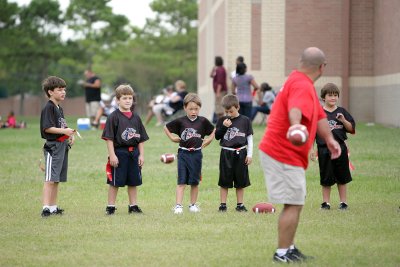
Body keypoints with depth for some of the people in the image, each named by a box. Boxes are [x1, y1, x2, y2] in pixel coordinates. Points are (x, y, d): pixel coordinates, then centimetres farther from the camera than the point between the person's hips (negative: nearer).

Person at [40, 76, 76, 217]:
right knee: (50, 179, -12)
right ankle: (46, 208, -14)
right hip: (53, 146, -9)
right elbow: (47, 128, -18)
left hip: (62, 146, 9)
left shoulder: (59, 109, 17)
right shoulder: (48, 108, -11)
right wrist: (64, 131, -25)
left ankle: (53, 207, 17)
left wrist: (69, 135, 7)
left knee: (57, 179, 11)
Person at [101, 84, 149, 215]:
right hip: (119, 152, -5)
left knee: (133, 181, 10)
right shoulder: (114, 117, -7)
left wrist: (141, 155, 5)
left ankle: (133, 206, 20)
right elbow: (109, 138, -10)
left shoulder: (136, 117, 8)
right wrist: (112, 155, -15)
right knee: (115, 182, 1)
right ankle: (110, 207, 9)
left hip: (133, 152, 5)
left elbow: (141, 139, 11)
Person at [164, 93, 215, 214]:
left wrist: (207, 141, 3)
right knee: (181, 181, -5)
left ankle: (193, 204, 20)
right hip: (183, 153, -1)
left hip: (196, 154, 1)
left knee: (194, 181, 9)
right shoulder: (180, 121, -3)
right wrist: (172, 137, 2)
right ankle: (178, 205, -8)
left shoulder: (203, 121, -1)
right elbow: (166, 127, 12)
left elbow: (213, 131, 13)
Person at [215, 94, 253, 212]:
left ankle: (240, 204, 15)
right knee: (224, 180, 3)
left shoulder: (245, 120, 1)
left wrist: (249, 154, 0)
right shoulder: (222, 121, 3)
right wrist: (224, 126, -13)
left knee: (240, 181, 7)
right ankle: (223, 204, 9)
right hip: (226, 153, 0)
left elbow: (249, 138, 4)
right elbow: (217, 136, 2)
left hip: (240, 153, 0)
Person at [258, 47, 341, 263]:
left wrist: (329, 139, 8)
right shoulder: (302, 86, -20)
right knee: (294, 204, -9)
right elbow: (295, 108, -42)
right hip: (285, 156, -11)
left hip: (275, 152, 11)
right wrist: (295, 125, -63)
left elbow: (319, 115, 21)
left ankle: (289, 248, 28)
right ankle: (282, 253, -5)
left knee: (295, 204, 20)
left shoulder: (305, 85, 16)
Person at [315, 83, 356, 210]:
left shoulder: (342, 112, 4)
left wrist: (343, 120, -15)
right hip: (324, 148, -1)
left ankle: (343, 202, 17)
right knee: (326, 178, 6)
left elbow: (351, 129, 3)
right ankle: (326, 202, 17)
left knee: (342, 178, 8)